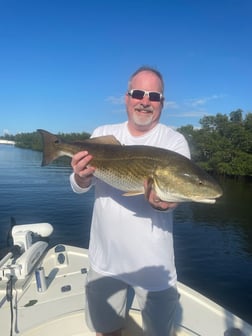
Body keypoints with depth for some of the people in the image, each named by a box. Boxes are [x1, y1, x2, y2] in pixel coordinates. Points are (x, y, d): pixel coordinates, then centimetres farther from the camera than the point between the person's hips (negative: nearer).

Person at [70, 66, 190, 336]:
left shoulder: (174, 141, -7)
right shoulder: (102, 134, 1)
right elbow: (79, 187, 0)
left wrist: (162, 202, -38)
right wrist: (81, 176, -23)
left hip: (153, 261, -2)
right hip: (105, 257, 3)